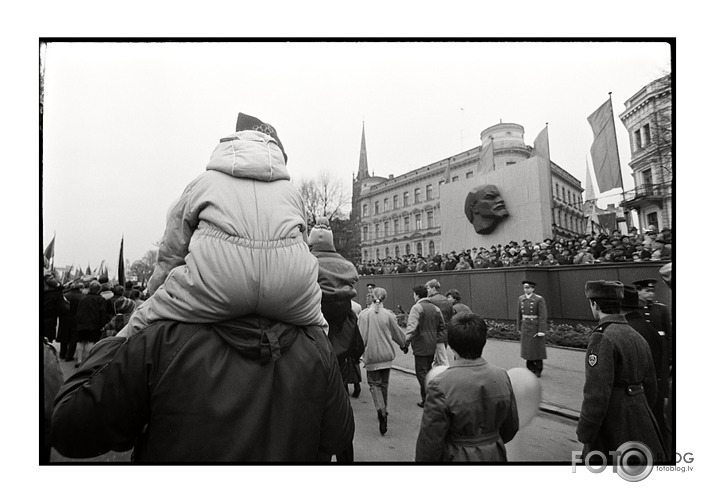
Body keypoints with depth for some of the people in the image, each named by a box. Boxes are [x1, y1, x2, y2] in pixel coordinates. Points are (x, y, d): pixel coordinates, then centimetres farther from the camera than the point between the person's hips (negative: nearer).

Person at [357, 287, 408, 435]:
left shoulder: (364, 314, -8)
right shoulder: (388, 314, -5)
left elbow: (361, 336, -6)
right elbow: (397, 333, 6)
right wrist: (404, 346, 24)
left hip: (371, 355, -2)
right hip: (386, 354, 2)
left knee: (374, 383, 6)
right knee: (384, 383, 17)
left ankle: (381, 410, -16)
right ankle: (383, 411, 28)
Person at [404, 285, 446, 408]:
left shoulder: (417, 308, -13)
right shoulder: (435, 308, 10)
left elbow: (412, 327, -24)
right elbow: (442, 327, 15)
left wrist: (406, 342, -22)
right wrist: (436, 339, 16)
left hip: (421, 347, -7)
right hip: (432, 346, 8)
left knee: (421, 372, 1)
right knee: (428, 370, 20)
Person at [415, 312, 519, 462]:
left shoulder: (441, 385, -25)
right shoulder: (502, 376, -9)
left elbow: (431, 438, -18)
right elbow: (511, 427, 5)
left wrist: (422, 460, -1)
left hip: (458, 457, -4)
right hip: (495, 455, 4)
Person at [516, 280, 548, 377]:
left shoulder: (539, 299, -12)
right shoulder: (521, 298, 4)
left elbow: (542, 316, -15)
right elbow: (519, 314, 9)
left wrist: (541, 330, -18)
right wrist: (519, 327, 10)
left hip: (536, 327, -5)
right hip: (525, 327, 5)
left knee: (537, 349, 3)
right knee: (528, 348, 8)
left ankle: (538, 371, 16)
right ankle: (531, 369, 20)